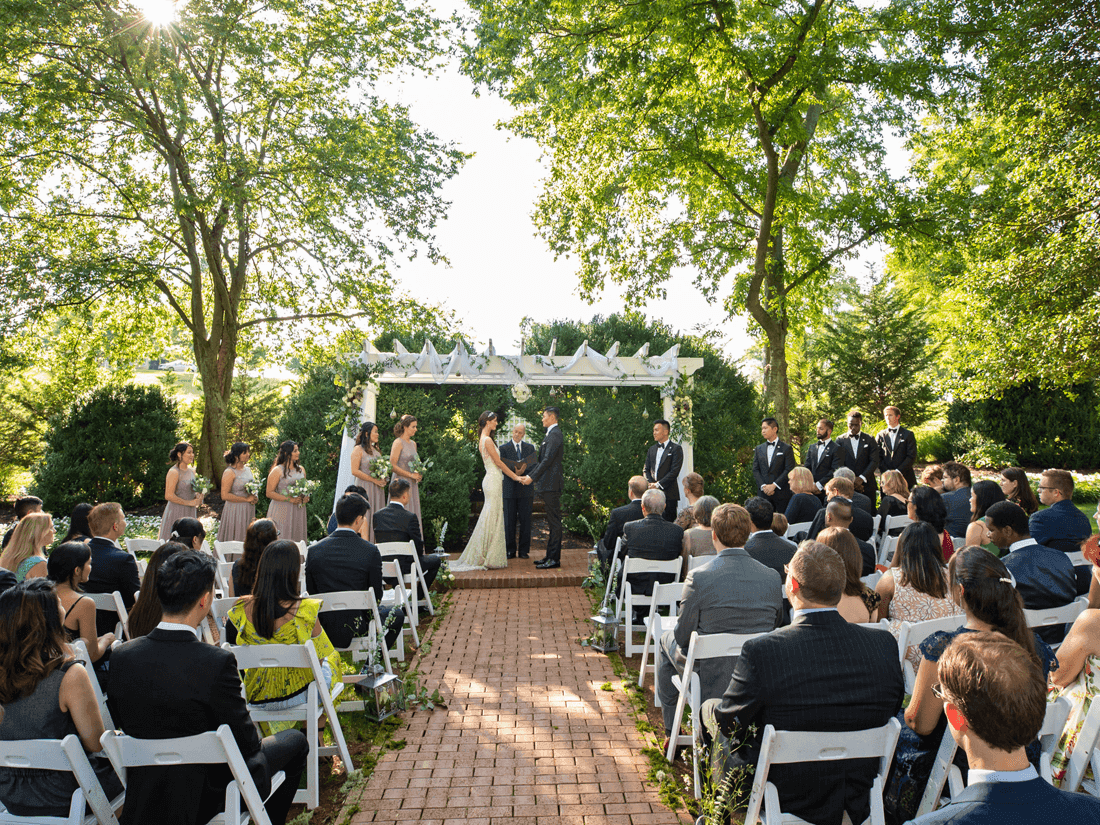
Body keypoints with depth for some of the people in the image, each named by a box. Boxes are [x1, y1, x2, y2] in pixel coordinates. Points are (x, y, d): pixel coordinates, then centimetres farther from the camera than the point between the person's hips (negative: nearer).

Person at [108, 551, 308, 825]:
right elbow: (247, 744, -18)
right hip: (205, 799, -6)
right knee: (294, 740, 18)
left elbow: (121, 723, 4)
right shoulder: (217, 662, -29)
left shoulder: (121, 656, -12)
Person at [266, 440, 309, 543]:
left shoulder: (301, 469, 13)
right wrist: (289, 499, -17)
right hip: (282, 511, -5)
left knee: (297, 540, 5)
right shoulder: (277, 471, -6)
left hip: (298, 511, 5)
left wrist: (306, 497, 2)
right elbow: (269, 493, -10)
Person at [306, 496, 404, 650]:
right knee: (397, 614, 25)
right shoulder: (370, 551, -15)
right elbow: (376, 597, -7)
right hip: (355, 629, -4)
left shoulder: (314, 551, -6)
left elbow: (311, 593, 2)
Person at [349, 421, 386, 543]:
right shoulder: (358, 449, -5)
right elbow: (355, 471, -13)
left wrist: (383, 479, 5)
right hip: (364, 488, -7)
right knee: (365, 517, -8)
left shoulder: (376, 450, 17)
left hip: (377, 488, 7)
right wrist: (374, 480, -14)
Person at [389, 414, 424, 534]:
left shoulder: (413, 443, 14)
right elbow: (392, 466, -15)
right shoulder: (398, 442, -9)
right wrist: (411, 475, -14)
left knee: (414, 515, 7)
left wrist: (418, 475, 6)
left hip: (412, 484, 8)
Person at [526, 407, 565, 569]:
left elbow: (548, 460, -19)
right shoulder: (550, 434, 19)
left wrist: (532, 477, -16)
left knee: (554, 522, -6)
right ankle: (550, 556, 19)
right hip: (548, 484, 11)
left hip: (551, 484, -11)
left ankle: (554, 559, -3)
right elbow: (542, 460, 23)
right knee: (552, 522, 13)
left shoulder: (555, 435, -13)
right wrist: (529, 475, 20)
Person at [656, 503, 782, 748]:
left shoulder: (698, 577, -22)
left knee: (667, 639, 28)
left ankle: (671, 731, 36)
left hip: (710, 683, -4)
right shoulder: (773, 578, -10)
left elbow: (683, 636, -12)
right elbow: (772, 629, 4)